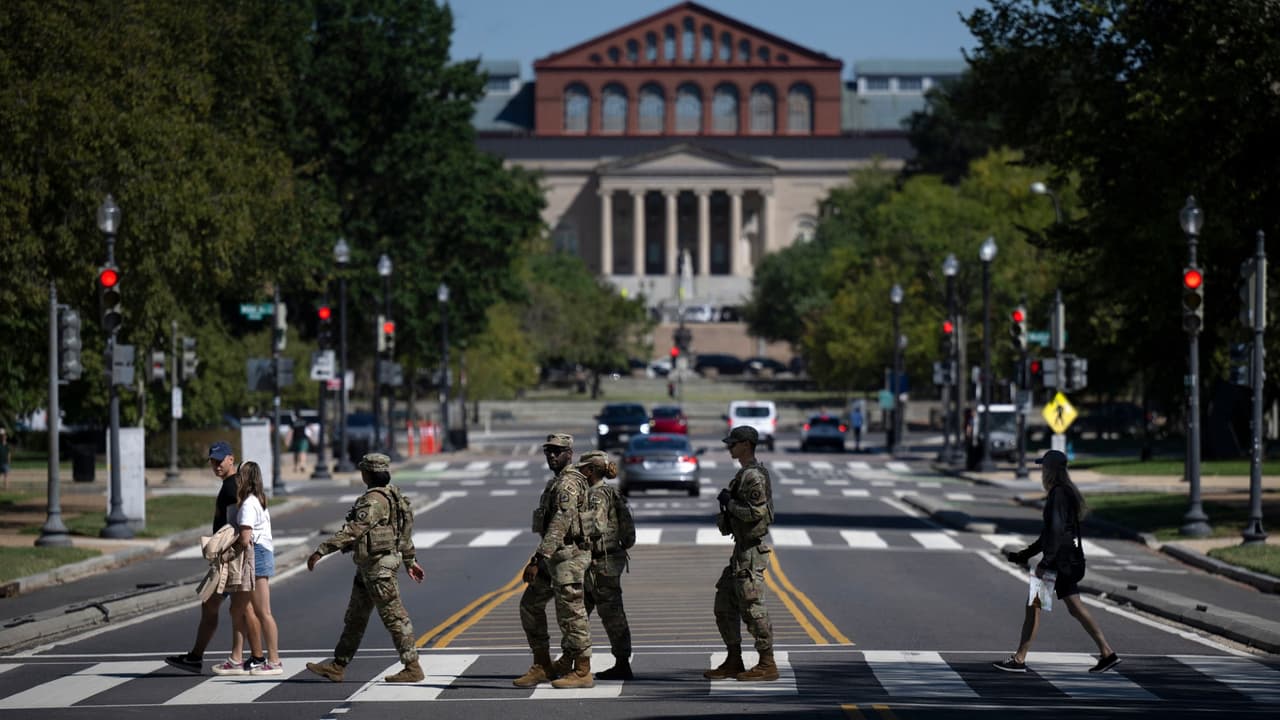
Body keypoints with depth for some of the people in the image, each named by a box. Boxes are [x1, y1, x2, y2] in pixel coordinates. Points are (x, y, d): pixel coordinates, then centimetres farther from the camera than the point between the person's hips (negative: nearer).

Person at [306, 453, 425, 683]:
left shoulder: (375, 500, -20)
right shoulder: (390, 495, 13)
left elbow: (353, 530, -27)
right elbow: (403, 533, 21)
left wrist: (321, 550, -28)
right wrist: (410, 561, 30)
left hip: (379, 567, -11)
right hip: (368, 567, 11)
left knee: (393, 617, -5)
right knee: (354, 618, 13)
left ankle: (413, 668, -1)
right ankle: (337, 667, 18)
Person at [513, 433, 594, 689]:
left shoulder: (568, 483, -15)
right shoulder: (557, 482, 18)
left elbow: (559, 525, -24)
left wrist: (538, 559, -28)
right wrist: (541, 559, 25)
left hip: (568, 556, -11)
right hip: (555, 556, 11)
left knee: (571, 613, -6)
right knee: (530, 605, 12)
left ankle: (582, 673, 1)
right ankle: (542, 667, 16)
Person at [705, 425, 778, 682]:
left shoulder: (753, 476, -17)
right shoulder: (745, 474, 15)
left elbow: (756, 512, -25)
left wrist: (729, 503, -15)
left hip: (750, 552, -11)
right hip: (741, 549, 11)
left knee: (753, 608, -7)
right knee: (724, 606, 13)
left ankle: (767, 665, -2)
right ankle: (734, 662, 18)